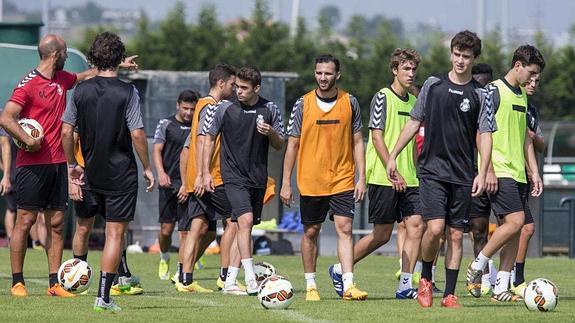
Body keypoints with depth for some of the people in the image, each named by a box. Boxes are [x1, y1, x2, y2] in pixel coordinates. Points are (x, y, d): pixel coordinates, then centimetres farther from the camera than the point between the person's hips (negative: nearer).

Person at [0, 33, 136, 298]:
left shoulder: (62, 79, 12)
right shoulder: (29, 84, -11)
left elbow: (86, 75, 33)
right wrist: (28, 140, -24)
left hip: (58, 163, 8)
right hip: (33, 164, -8)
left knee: (56, 223, 5)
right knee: (25, 221, -3)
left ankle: (54, 283, 6)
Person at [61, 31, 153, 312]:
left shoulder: (81, 90, 0)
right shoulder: (127, 92, -12)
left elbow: (66, 131, 2)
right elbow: (137, 134, -15)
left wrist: (72, 165, 14)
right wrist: (147, 168, -4)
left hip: (94, 172, 5)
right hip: (122, 172, -5)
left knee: (113, 228, 26)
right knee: (115, 233, -2)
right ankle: (103, 296, -6)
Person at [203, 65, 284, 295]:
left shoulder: (270, 110, 3)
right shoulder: (223, 108, -4)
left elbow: (279, 145, 10)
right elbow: (209, 138, 6)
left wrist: (270, 133, -13)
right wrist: (205, 172, 2)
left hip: (258, 177, 4)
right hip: (233, 175, -4)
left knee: (242, 227, 8)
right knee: (245, 220, -20)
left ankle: (230, 278, 19)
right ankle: (250, 279, -24)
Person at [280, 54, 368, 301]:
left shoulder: (350, 103, 2)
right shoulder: (303, 104, 0)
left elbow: (357, 142, 6)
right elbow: (293, 144, 3)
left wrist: (361, 178, -2)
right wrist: (286, 183, 0)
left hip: (342, 180, 0)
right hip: (310, 181, 0)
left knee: (344, 229, -11)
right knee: (311, 232, 8)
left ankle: (348, 285, -16)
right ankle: (311, 286, 19)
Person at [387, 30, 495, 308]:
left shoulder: (479, 95, 3)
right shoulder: (433, 85, 5)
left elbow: (485, 135, 1)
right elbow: (414, 123, 12)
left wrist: (482, 173, -10)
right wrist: (393, 156, 9)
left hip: (462, 176, 1)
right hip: (432, 170, -1)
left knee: (455, 235, 2)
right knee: (435, 228, -16)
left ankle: (449, 294, 9)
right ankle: (425, 279, 7)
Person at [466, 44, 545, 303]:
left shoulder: (522, 95, 18)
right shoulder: (494, 91, -7)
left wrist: (534, 172, 18)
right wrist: (488, 170, -16)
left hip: (518, 173, 8)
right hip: (499, 172, -8)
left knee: (514, 229, 3)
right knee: (515, 221, -18)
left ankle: (501, 288, 5)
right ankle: (477, 267, -5)